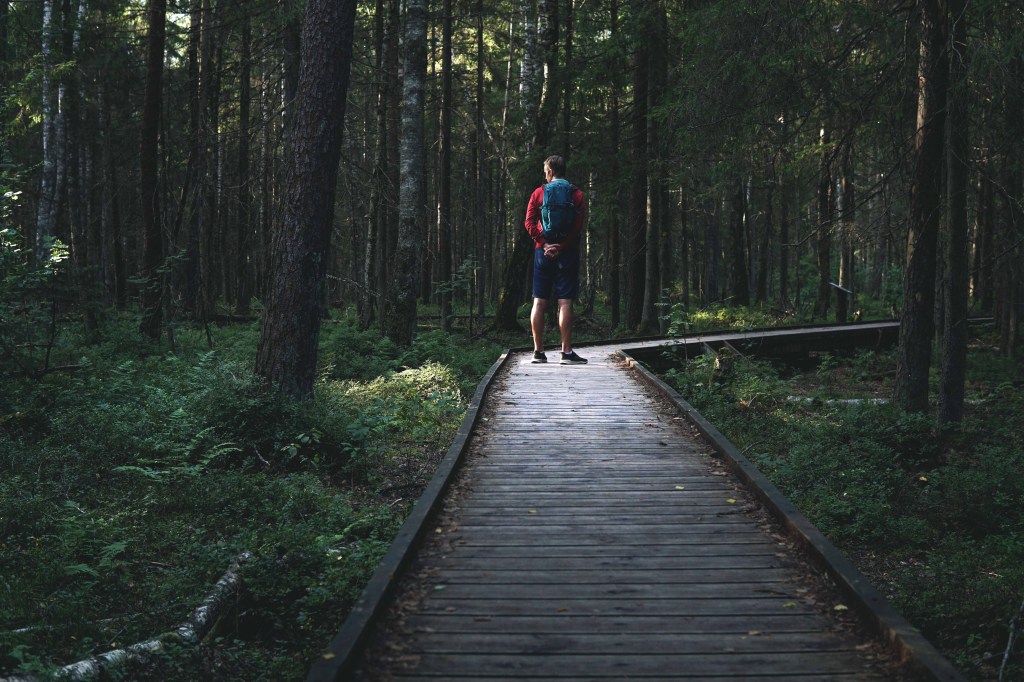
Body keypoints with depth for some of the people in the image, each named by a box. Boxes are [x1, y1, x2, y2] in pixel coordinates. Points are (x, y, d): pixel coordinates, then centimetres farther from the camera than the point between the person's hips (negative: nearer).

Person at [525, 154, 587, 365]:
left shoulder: (538, 193, 6)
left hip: (543, 252, 2)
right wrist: (560, 246, -11)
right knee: (565, 302, -4)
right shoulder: (576, 194, 2)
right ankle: (567, 352, -6)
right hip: (567, 253, -1)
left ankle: (538, 351, 4)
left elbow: (529, 223, -2)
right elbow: (578, 226, -8)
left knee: (539, 302, 5)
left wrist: (544, 244, -8)